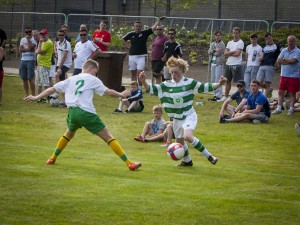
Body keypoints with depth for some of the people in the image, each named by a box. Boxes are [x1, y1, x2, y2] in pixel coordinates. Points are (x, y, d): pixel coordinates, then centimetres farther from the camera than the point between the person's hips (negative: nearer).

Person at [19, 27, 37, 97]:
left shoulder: (34, 39, -2)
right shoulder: (23, 39, 13)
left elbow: (31, 47, -19)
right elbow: (20, 49, 1)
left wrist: (28, 39, -10)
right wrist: (29, 50, -10)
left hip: (31, 60, -5)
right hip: (23, 60, 5)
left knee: (30, 78, -9)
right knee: (24, 79, 7)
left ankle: (33, 95, -6)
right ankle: (26, 94, 15)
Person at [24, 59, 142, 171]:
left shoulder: (71, 80, 22)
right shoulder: (93, 80, 10)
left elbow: (52, 89, 22)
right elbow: (109, 92, 7)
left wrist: (36, 98, 29)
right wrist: (121, 95, 24)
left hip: (72, 112, 4)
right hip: (86, 112, -4)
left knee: (69, 133, 36)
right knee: (108, 137, -2)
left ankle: (52, 158, 38)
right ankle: (128, 163, -9)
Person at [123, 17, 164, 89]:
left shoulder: (145, 33, 0)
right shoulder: (131, 34, 5)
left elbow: (153, 27, -5)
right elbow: (124, 39, 21)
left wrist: (159, 20, -11)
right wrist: (129, 46, 10)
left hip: (141, 56, -3)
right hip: (132, 56, 3)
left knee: (139, 73, -11)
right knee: (133, 73, 8)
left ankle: (140, 88, -7)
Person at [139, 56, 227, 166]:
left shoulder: (189, 83, -10)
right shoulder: (166, 85, -2)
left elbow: (204, 87, -7)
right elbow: (151, 89, -3)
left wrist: (219, 84, -21)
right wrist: (144, 82, -22)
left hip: (189, 116, -5)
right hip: (176, 118, 5)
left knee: (187, 136, -28)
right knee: (179, 141, 15)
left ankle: (208, 156, -17)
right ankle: (187, 161, 40)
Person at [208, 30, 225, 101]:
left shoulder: (222, 44, -5)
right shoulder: (212, 44, 16)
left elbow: (218, 53, -14)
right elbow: (209, 52, 2)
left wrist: (212, 52, 0)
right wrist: (215, 50, -13)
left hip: (219, 63, -8)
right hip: (213, 63, 8)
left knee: (218, 80, -10)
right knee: (213, 80, 9)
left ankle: (218, 96, -10)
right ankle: (215, 94, 15)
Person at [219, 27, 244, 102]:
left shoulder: (240, 42, -4)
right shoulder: (230, 43, 15)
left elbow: (238, 53, -15)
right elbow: (225, 53, 5)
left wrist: (229, 53, -2)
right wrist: (233, 51, -9)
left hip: (236, 65, -7)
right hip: (228, 64, 7)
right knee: (228, 81, 11)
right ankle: (226, 97, 17)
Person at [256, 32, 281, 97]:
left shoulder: (276, 46, 11)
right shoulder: (264, 48, 25)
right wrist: (260, 58, 2)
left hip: (270, 67, -5)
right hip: (262, 66, 5)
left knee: (267, 84, -8)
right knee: (258, 82, -10)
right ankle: (269, 90, 16)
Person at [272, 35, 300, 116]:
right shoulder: (284, 50, 9)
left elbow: (293, 60, -20)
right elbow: (278, 61, 0)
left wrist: (284, 59, -5)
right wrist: (289, 61, -9)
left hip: (293, 76, -5)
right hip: (283, 75, 5)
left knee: (292, 93, 2)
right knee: (280, 92, 5)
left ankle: (291, 109, 9)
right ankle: (279, 108, 10)